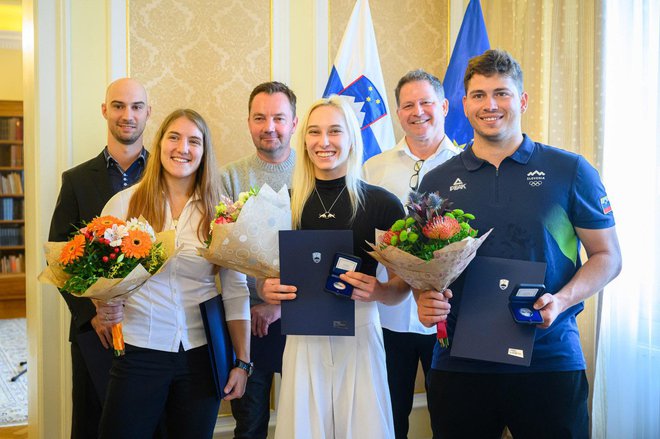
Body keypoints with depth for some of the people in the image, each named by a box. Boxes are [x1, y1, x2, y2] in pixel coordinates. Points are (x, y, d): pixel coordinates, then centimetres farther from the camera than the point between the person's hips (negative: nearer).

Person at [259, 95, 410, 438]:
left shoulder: (381, 202, -3)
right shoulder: (286, 204, 3)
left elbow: (402, 284, 2)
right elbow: (266, 275, 13)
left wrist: (378, 292, -18)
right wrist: (266, 290, -9)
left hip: (359, 336, -1)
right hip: (303, 340, 2)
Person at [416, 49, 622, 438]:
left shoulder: (570, 171, 1)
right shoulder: (437, 181, 7)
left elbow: (608, 256, 3)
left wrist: (561, 300, -13)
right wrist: (424, 297, -10)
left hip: (550, 359, -1)